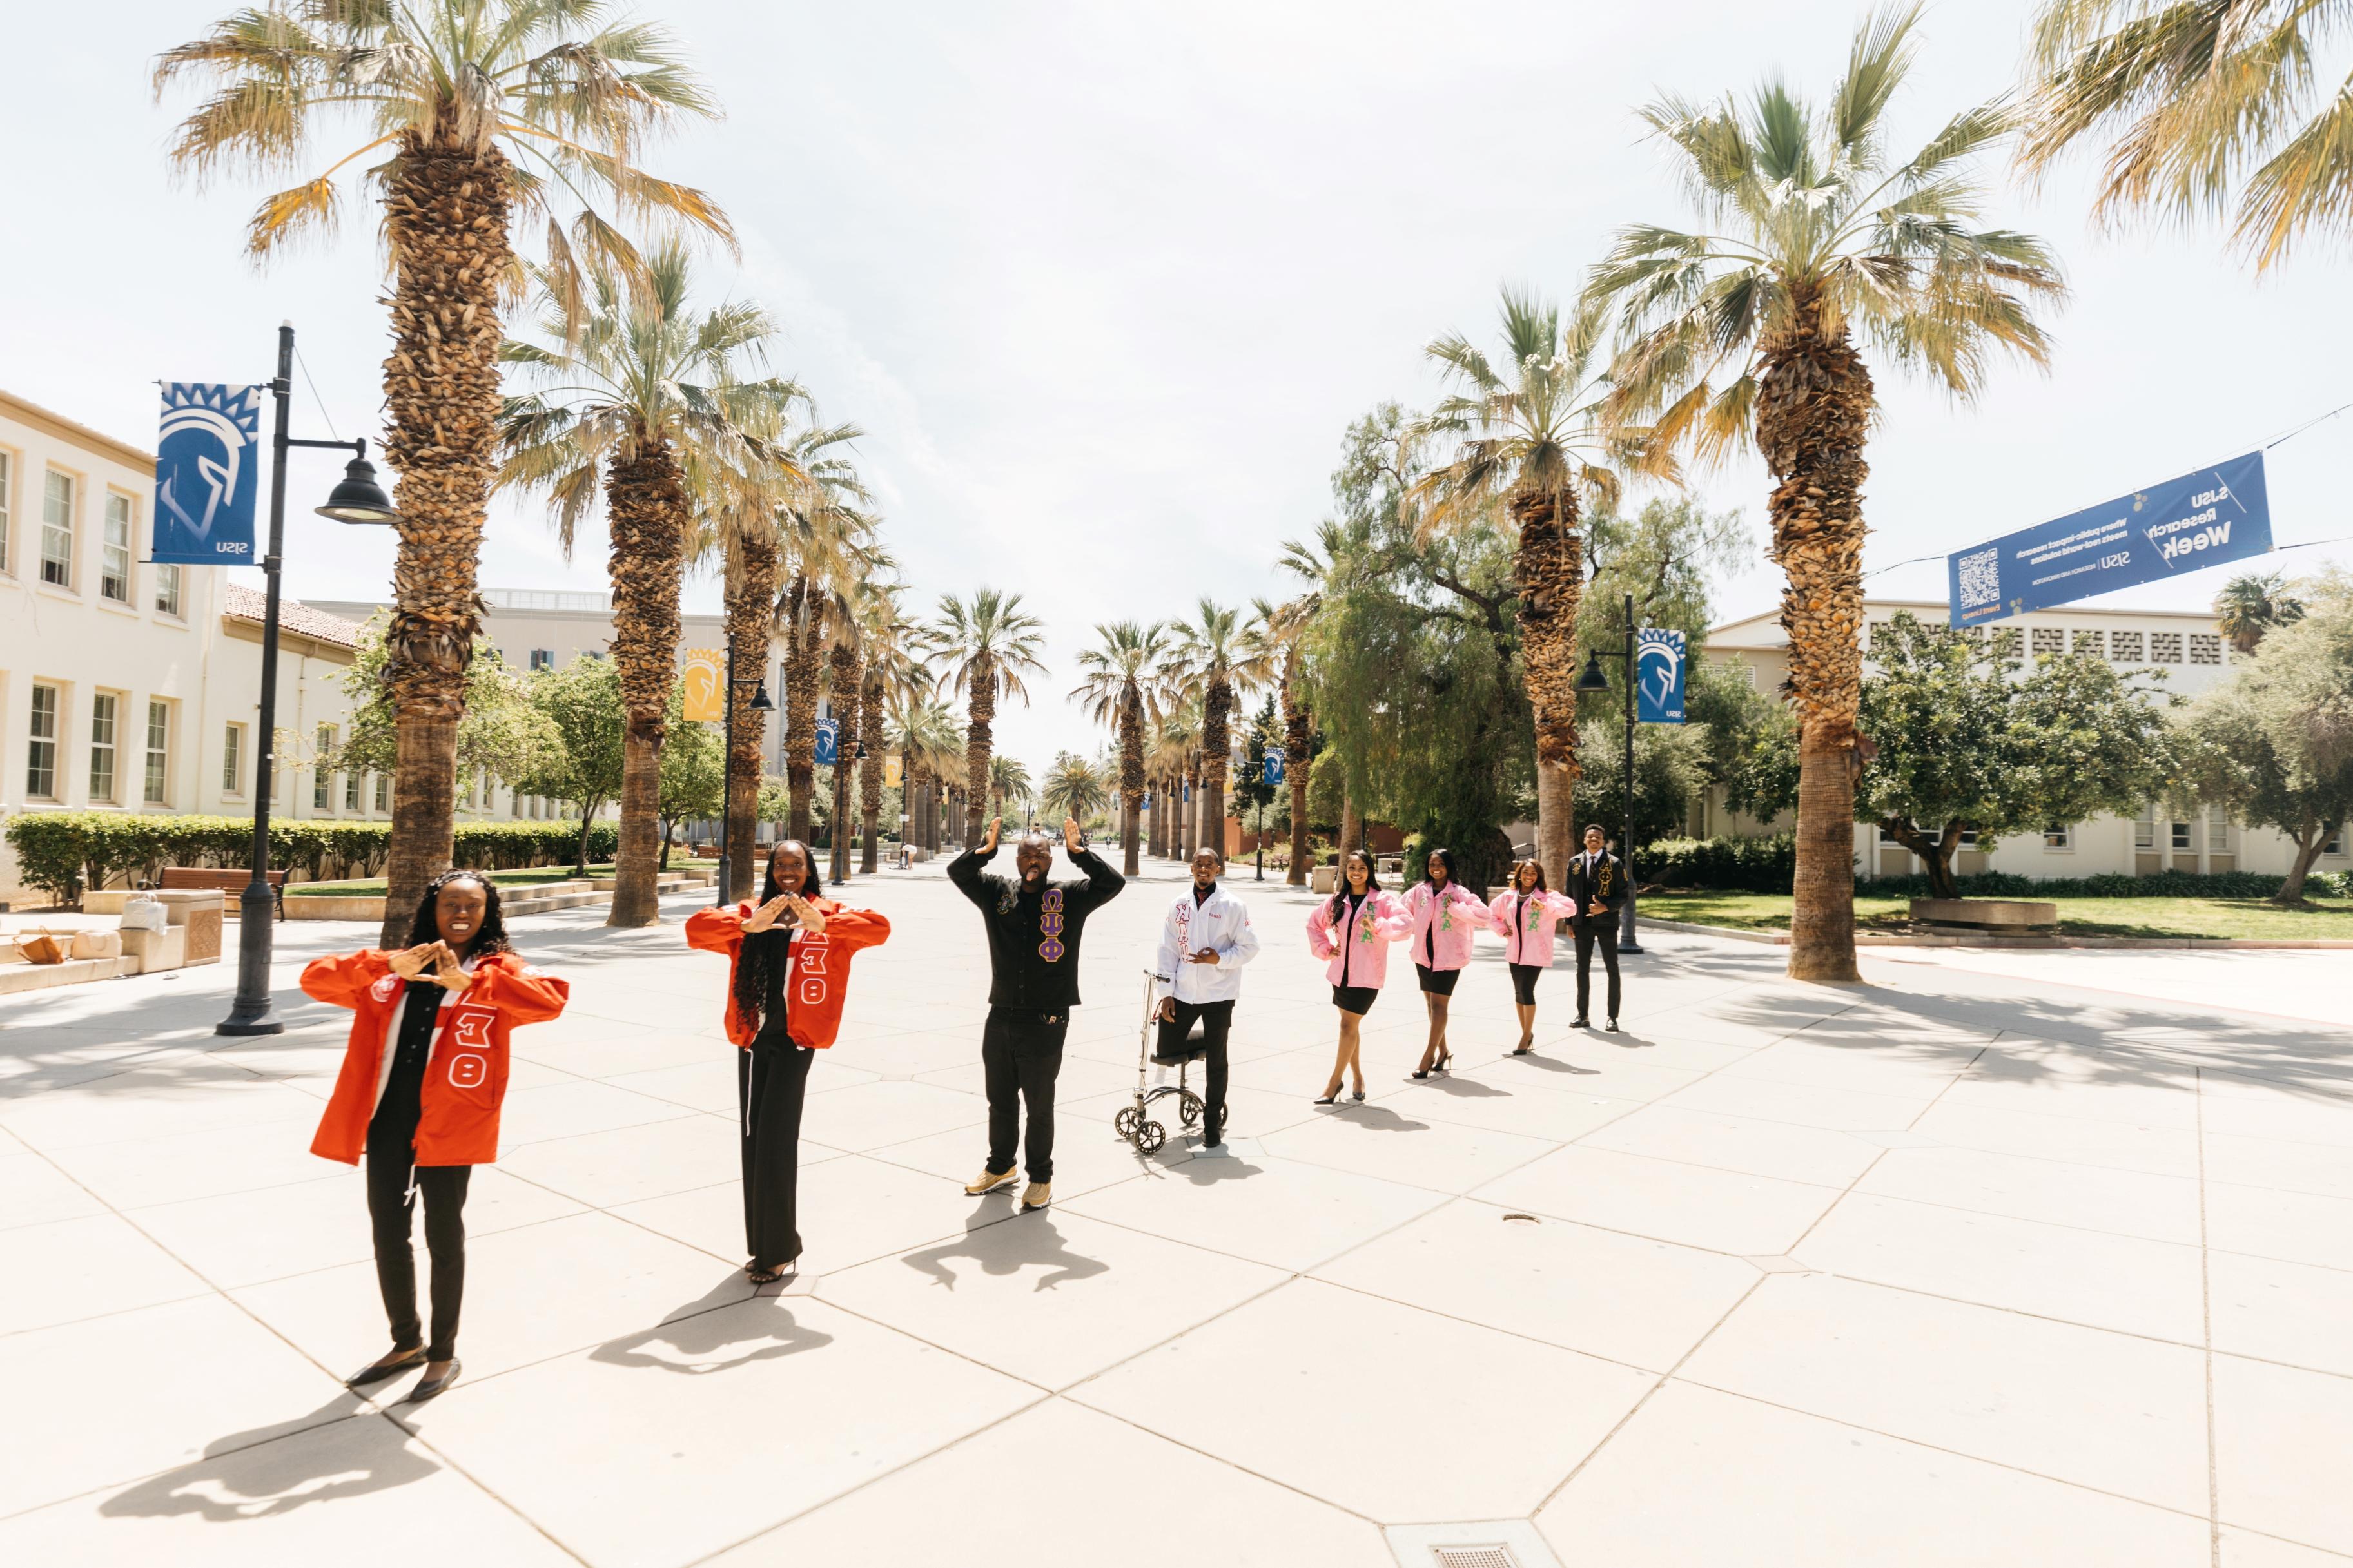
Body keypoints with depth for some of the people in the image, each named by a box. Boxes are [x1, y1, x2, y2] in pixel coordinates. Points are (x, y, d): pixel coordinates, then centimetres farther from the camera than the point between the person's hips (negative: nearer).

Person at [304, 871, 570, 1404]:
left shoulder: (497, 969, -4)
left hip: (448, 1120, -4)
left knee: (443, 1236, 8)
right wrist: (391, 968, -16)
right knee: (387, 1233, 16)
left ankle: (444, 1353, 29)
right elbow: (315, 978, -2)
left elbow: (551, 998, -23)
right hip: (386, 1118, 5)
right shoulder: (393, 970, 10)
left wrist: (468, 982, -27)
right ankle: (406, 1343, 38)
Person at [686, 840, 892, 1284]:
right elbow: (695, 928, -6)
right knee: (752, 1139, 10)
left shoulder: (829, 915, 0)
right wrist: (750, 925, -23)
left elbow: (879, 928, -16)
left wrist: (821, 924, -30)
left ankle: (778, 1250, 8)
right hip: (753, 1037, 4)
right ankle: (761, 1244, 25)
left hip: (795, 1039, -4)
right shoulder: (750, 914, 7)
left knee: (775, 1140, -7)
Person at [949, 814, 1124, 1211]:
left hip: (1046, 1022, -3)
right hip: (1000, 1018, 4)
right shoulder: (996, 892, 6)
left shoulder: (1071, 896, -2)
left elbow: (1113, 883, -13)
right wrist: (986, 848, -18)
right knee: (1000, 1101, 19)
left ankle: (1040, 1178, 24)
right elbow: (957, 872, -1)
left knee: (1039, 1106, 7)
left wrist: (1078, 851, -20)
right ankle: (1000, 1166, 39)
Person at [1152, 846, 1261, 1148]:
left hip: (1218, 994, -3)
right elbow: (1168, 950, 5)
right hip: (1183, 993, 3)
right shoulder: (1179, 905, 4)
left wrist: (1219, 959, -20)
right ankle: (1200, 1043, 35)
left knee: (1216, 1060, 4)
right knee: (1167, 1051, 4)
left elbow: (1249, 946, -4)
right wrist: (1166, 993, 1)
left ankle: (1212, 1121, 19)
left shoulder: (1232, 906, -6)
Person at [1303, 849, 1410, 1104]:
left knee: (1348, 1025, -6)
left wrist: (1377, 926, -27)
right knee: (1350, 1026, 14)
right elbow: (1313, 923, 21)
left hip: (1367, 976, -5)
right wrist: (1324, 948, 9)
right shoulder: (1337, 901, 7)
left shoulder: (1383, 900, -7)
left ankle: (1334, 1084, 2)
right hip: (1341, 973, 5)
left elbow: (1407, 923, -19)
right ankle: (1357, 1077, 29)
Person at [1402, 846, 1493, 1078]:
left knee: (1439, 1004, -7)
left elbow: (1484, 916, -19)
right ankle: (1443, 1052, 28)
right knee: (1430, 1003, 13)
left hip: (1448, 955, -5)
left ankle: (1429, 1057, -4)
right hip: (1424, 954, 5)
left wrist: (1454, 908, -21)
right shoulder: (1419, 891, 4)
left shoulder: (1459, 892, -8)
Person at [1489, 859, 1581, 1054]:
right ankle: (1527, 1034, 25)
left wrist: (1545, 906, -26)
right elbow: (1491, 913, 22)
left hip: (1535, 952, -5)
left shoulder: (1546, 896, -6)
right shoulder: (1508, 896, 6)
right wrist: (1503, 930, 6)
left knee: (1527, 990, -11)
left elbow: (1571, 908, -18)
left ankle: (1527, 1036, 2)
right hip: (1515, 951, 5)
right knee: (1519, 992, 10)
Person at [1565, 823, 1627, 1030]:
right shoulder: (1575, 863, 5)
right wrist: (1569, 922, 4)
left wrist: (1606, 907, -21)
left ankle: (1613, 1017, 11)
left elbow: (1623, 895, -5)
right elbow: (1570, 894, 8)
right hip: (1582, 924, 3)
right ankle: (1583, 1015, 17)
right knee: (1582, 969, 9)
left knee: (1612, 970, 4)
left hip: (1606, 923, -3)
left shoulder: (1614, 864, -5)